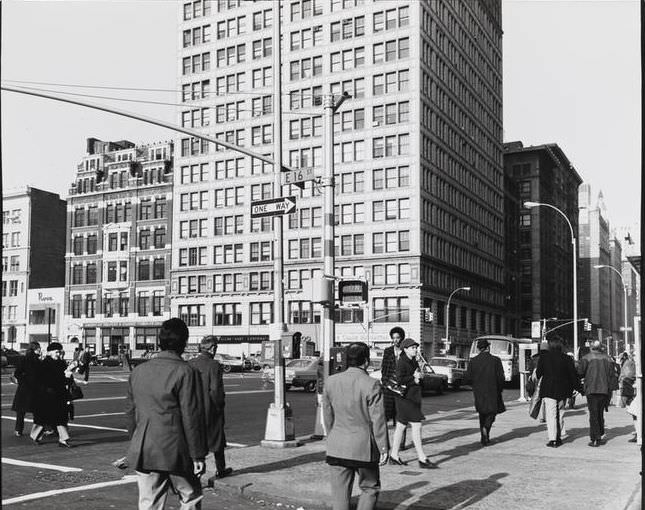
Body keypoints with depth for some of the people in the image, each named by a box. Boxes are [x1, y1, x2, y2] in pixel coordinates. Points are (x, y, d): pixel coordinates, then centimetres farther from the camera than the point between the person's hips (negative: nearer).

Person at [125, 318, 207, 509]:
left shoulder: (138, 371, 5)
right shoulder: (185, 373, -13)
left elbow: (130, 412, 13)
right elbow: (192, 418, -14)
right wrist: (197, 455, -8)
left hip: (143, 453, 5)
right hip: (176, 452, -5)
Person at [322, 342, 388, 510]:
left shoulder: (331, 382, 1)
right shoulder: (372, 385, -14)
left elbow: (327, 416, 8)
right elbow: (378, 420, -11)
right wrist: (383, 448, -3)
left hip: (337, 447, 4)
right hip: (364, 447, -4)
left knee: (340, 493, 9)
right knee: (370, 488, 15)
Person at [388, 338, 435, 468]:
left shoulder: (413, 361, 15)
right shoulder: (401, 362, -12)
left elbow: (417, 378, 17)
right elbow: (400, 379, -21)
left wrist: (419, 377, -5)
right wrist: (413, 377, -14)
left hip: (413, 397, 9)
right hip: (405, 397, -9)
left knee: (401, 426, 13)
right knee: (416, 425, -10)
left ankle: (394, 456, 20)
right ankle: (422, 459, -7)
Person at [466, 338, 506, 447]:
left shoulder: (473, 361, -3)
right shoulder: (495, 360, -8)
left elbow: (468, 377, -4)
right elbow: (500, 377, -9)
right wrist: (499, 390, 7)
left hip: (478, 392, 3)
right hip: (492, 391, -3)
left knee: (482, 414, 17)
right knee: (492, 411, 11)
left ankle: (485, 438, 16)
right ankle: (485, 428, -18)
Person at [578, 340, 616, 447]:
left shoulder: (586, 358, -7)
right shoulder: (607, 358, 4)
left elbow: (580, 372, -9)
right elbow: (611, 374, 5)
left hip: (591, 390, -4)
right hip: (605, 389, 4)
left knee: (593, 414, -1)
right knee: (600, 413, 17)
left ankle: (595, 438, -4)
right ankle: (600, 435, 22)